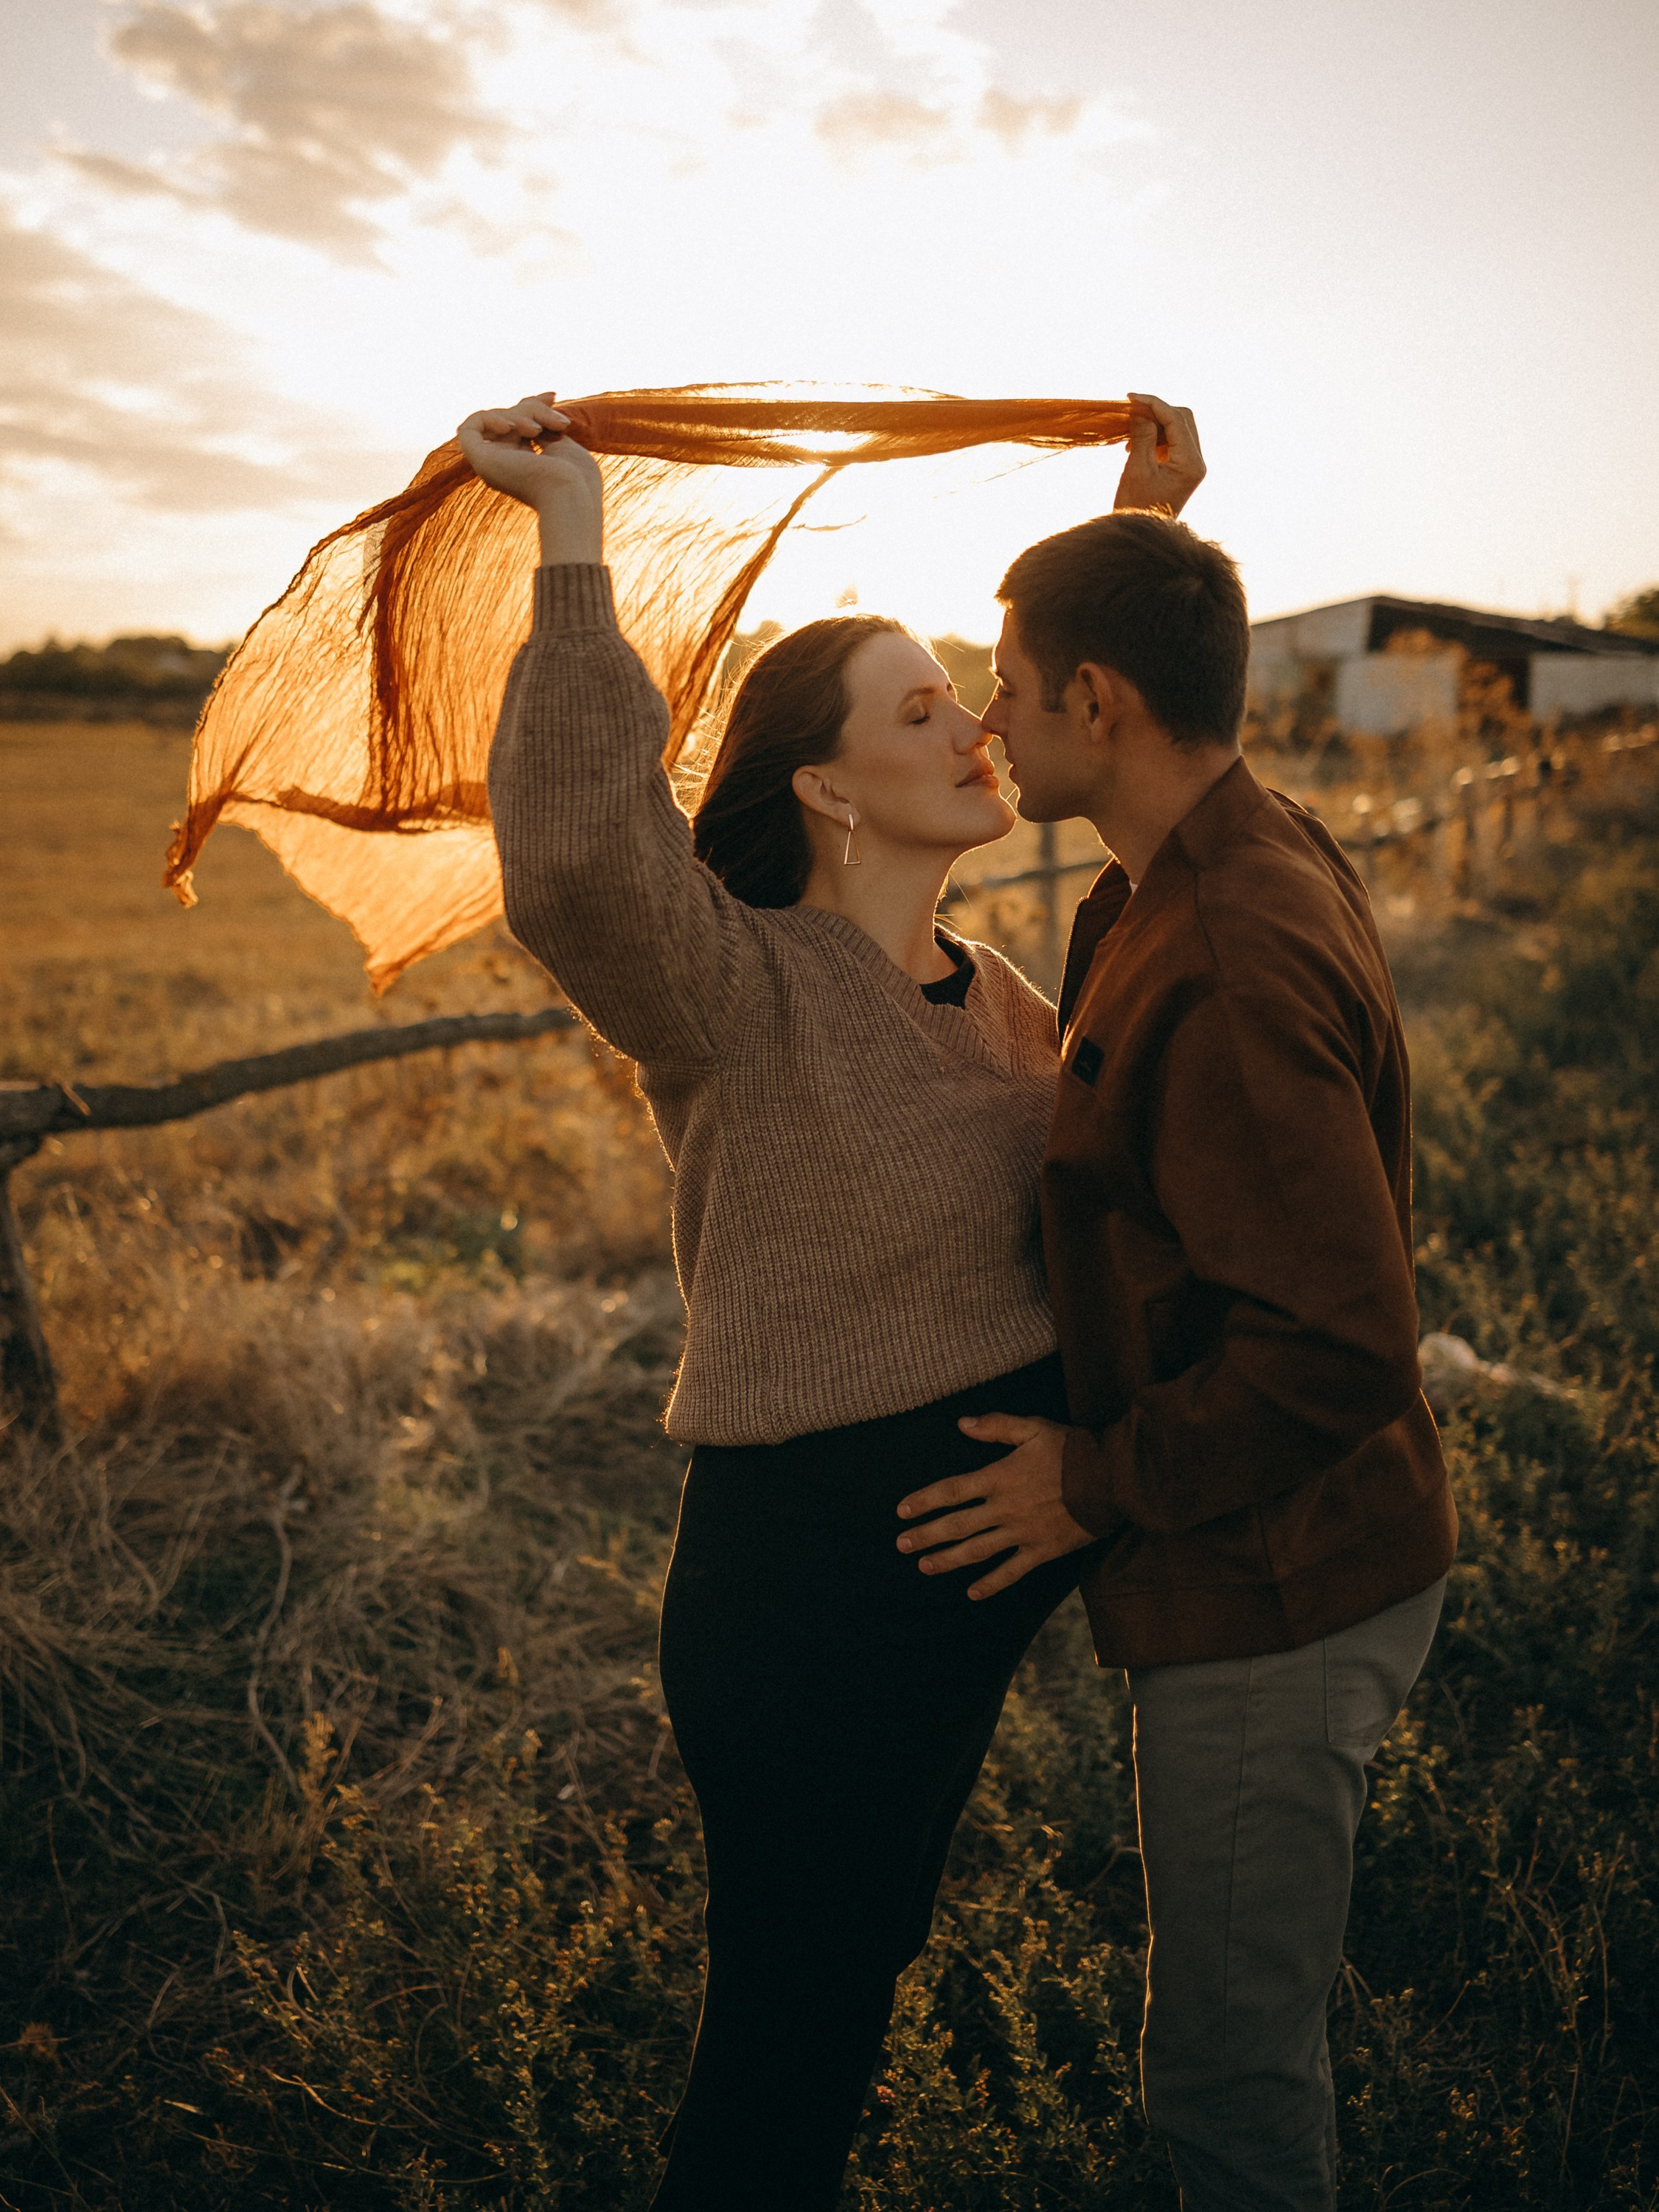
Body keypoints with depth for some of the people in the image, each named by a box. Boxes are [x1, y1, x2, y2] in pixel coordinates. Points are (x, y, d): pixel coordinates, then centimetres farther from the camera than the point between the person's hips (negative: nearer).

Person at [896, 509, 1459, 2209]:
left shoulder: (1228, 970, -28)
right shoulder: (1266, 853, 5)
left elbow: (1339, 1353, -30)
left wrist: (1099, 1481, -19)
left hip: (1268, 1601, -10)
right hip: (1281, 1567, 10)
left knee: (1230, 2068, 8)